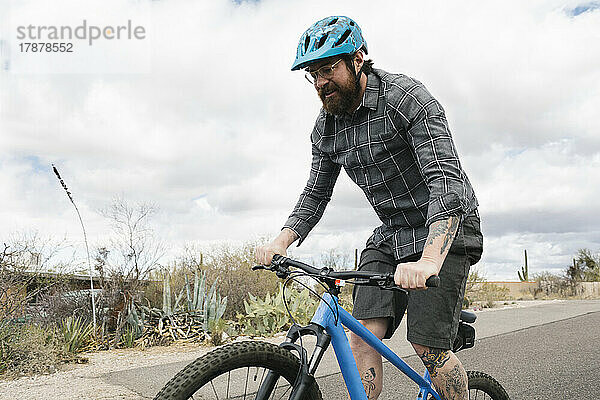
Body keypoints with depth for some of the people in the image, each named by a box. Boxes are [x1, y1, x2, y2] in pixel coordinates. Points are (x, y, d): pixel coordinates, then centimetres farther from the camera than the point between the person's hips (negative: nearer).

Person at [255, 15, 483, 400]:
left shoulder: (406, 97, -20)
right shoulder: (325, 127, 1)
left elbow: (447, 180, -30)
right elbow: (316, 194, 6)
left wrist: (429, 260, -44)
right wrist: (281, 241, -13)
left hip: (444, 229, -5)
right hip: (391, 235, 6)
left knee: (428, 347, -11)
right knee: (363, 336, -8)